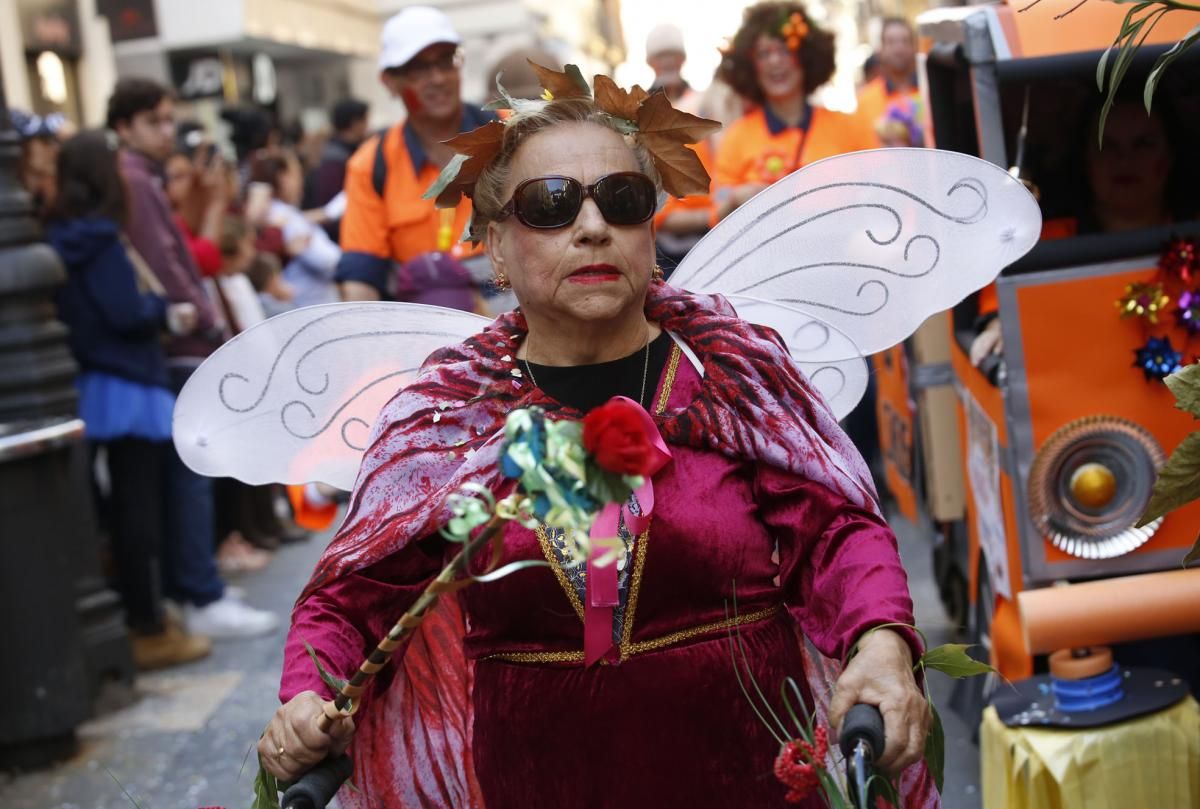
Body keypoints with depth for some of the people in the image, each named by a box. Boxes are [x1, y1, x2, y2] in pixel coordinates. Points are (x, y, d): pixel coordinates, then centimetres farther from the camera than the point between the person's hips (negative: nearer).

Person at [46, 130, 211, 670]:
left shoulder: (61, 238, 9)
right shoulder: (100, 239, -16)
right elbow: (127, 315, -21)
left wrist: (161, 313, 8)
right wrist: (164, 307, -2)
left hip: (95, 387, 9)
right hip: (126, 387, -8)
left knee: (125, 509, 16)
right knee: (138, 510, -2)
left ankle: (138, 617, 25)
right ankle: (150, 631, 5)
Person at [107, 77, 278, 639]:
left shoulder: (140, 181, 19)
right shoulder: (134, 183, -12)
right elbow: (161, 269, -18)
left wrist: (205, 323, 13)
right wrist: (210, 325, -12)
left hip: (174, 347, 10)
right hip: (175, 348, -10)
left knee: (179, 475, 12)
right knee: (190, 474, -9)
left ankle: (182, 587, 19)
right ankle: (204, 600, -7)